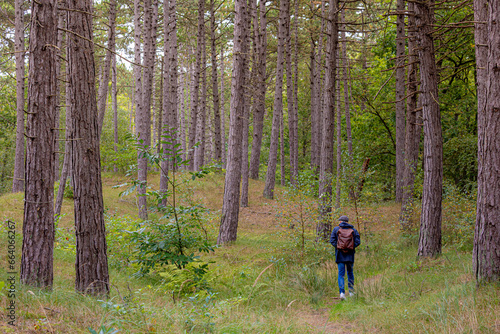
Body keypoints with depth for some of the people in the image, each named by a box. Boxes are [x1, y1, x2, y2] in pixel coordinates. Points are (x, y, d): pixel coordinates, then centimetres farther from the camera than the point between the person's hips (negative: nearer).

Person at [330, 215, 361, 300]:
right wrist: (349, 248, -2)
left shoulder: (336, 229, 4)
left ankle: (342, 292, -15)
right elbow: (358, 241, -3)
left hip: (340, 255, -1)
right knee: (350, 273, 16)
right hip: (350, 255, 1)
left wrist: (339, 248, -5)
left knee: (341, 274, 0)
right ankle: (351, 292, 17)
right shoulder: (353, 230, 7)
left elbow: (332, 240, -6)